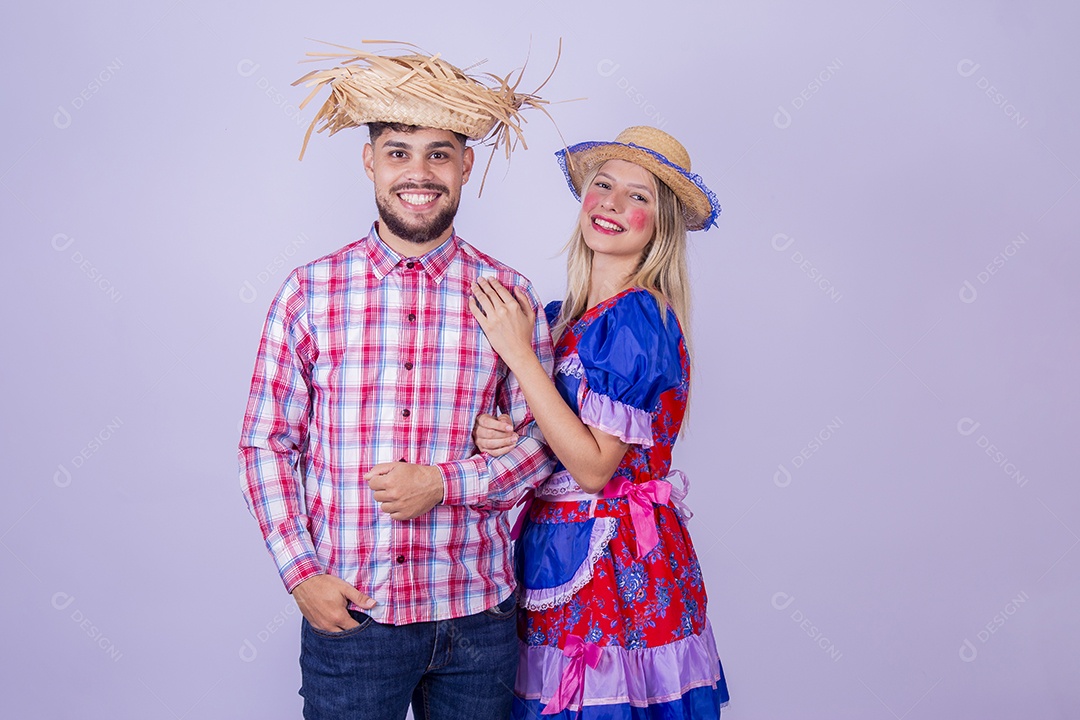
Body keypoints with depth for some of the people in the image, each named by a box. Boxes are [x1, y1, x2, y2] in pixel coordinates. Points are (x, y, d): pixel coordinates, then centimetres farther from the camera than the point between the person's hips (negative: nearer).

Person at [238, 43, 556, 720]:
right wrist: (301, 572, -6)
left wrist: (446, 483, -12)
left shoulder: (508, 295, 0)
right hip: (346, 609, -1)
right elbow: (265, 444, 2)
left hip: (477, 613, 1)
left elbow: (543, 437, 3)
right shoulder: (311, 291, -1)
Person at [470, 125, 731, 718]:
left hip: (618, 563, -7)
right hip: (559, 547, 7)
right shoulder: (566, 314, 6)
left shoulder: (638, 319, -16)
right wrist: (490, 431, -12)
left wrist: (519, 351, -20)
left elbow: (593, 466, -20)